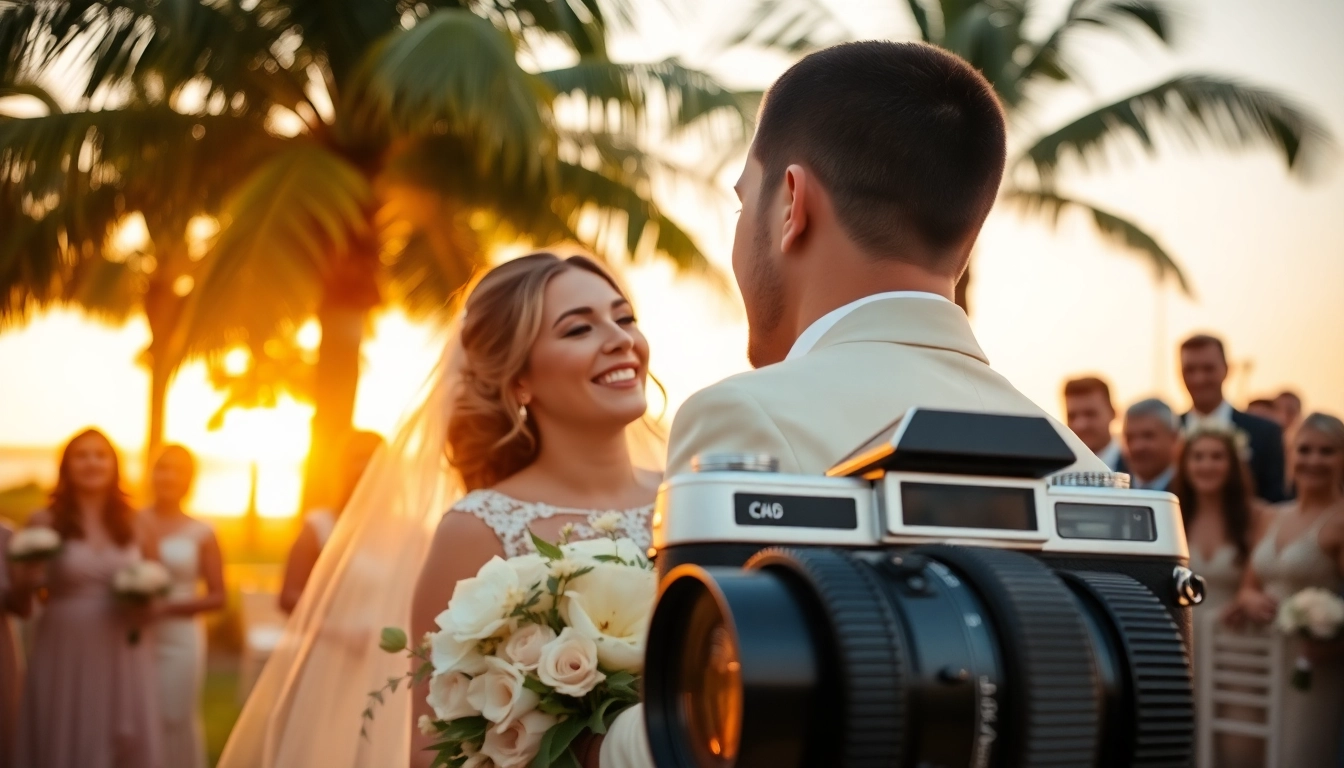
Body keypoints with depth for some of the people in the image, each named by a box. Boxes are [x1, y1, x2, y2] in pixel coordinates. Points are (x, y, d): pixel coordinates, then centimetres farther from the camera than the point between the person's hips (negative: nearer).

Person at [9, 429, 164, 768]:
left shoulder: (136, 525, 7)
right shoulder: (44, 522, 0)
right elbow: (19, 600, 2)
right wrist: (27, 583, -20)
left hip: (124, 661, 2)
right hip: (65, 658, -2)